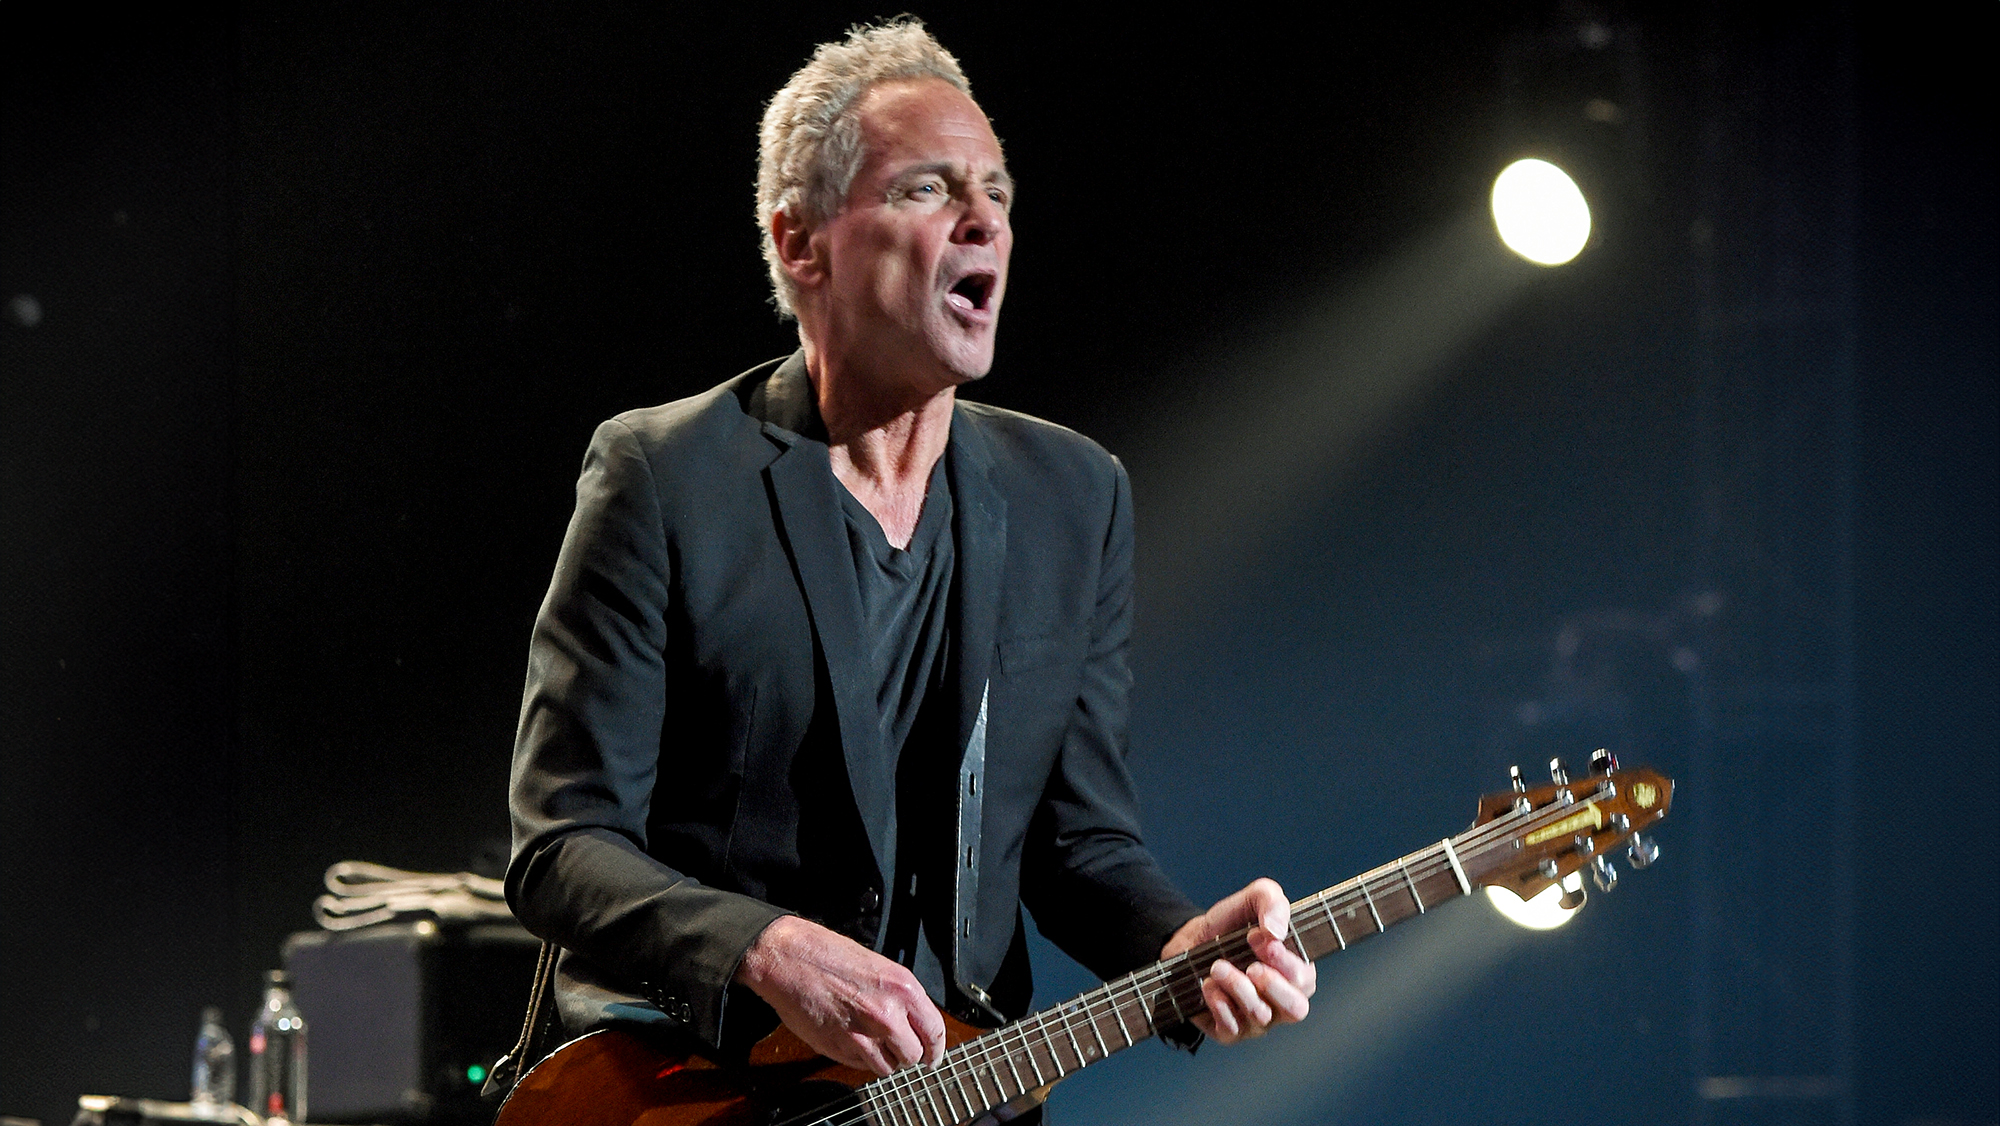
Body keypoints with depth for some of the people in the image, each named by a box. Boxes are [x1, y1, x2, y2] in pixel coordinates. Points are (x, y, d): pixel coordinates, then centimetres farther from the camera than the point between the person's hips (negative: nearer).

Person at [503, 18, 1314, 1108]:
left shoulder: (1076, 497, 10)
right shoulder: (662, 477, -4)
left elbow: (1080, 838, 13)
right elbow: (560, 849, -7)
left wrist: (1184, 949, -8)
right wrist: (769, 953, -22)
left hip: (953, 1090, 5)